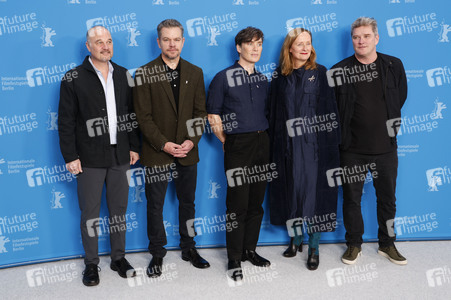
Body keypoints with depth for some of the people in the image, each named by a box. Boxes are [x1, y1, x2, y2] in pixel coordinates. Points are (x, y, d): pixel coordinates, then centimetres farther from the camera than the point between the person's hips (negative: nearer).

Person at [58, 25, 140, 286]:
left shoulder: (123, 75, 9)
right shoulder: (74, 79, -4)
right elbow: (66, 121, -5)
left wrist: (134, 146, 8)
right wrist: (70, 156, -9)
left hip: (120, 156, 4)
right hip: (90, 158, -3)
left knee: (119, 210, 12)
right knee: (90, 213, 6)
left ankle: (119, 258, 27)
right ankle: (91, 263, 22)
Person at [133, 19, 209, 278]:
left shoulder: (195, 73, 7)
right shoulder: (145, 74, -3)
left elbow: (201, 111, 6)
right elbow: (144, 116, -7)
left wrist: (192, 141, -8)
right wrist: (163, 144, -15)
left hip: (188, 151, 3)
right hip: (157, 152, -2)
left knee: (188, 203, 13)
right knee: (155, 206, 6)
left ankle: (189, 248, 30)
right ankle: (157, 254, 23)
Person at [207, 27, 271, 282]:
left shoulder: (263, 79, 13)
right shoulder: (223, 77, -3)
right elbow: (213, 117, -2)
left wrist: (263, 137, 10)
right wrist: (228, 143, -1)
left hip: (263, 143, 5)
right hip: (238, 146, -5)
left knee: (256, 203, 11)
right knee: (238, 205, -1)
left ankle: (250, 250, 26)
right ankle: (234, 259, 12)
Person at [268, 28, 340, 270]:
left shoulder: (319, 73, 2)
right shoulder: (280, 77, 7)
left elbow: (329, 109, -2)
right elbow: (274, 112, 8)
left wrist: (331, 142, -9)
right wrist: (274, 143, 3)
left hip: (313, 142, -2)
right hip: (287, 144, 2)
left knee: (313, 191, 0)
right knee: (291, 190, 9)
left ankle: (314, 247, 13)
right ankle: (296, 239, 28)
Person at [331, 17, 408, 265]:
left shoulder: (394, 66, 3)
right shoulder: (339, 70, -3)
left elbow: (400, 98, 12)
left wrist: (387, 126, 11)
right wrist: (343, 134, -1)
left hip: (385, 147, 2)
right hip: (352, 149, -2)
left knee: (387, 198, 13)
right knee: (351, 199, 8)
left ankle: (387, 244, 31)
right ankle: (354, 244, 26)